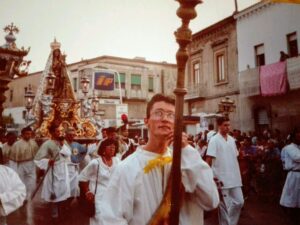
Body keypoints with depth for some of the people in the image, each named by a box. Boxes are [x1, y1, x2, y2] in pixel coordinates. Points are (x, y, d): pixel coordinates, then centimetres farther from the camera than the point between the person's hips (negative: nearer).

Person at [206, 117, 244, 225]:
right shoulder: (214, 140, -10)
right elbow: (208, 160, -12)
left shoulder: (231, 139, 9)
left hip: (234, 177, 6)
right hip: (222, 178, -6)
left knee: (239, 202, 11)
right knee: (225, 205, 5)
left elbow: (235, 157, 15)